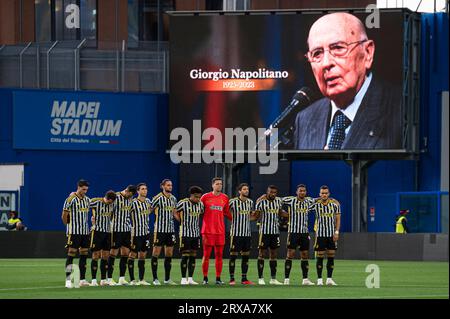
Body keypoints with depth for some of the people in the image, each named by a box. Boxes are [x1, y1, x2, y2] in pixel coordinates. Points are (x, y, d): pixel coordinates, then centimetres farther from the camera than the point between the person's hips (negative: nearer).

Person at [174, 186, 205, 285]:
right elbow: (175, 212, 2)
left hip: (196, 234, 5)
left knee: (193, 256, 6)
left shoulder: (200, 204, 5)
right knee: (185, 255, -6)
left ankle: (190, 278, 10)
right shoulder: (183, 203, -10)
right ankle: (183, 279, -1)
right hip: (185, 233, -5)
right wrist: (181, 221, -5)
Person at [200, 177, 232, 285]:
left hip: (220, 230, 3)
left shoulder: (225, 198, 9)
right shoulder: (205, 197, 0)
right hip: (208, 230, -3)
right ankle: (205, 278, 5)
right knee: (206, 255, -1)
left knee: (219, 255, 3)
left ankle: (218, 278, 7)